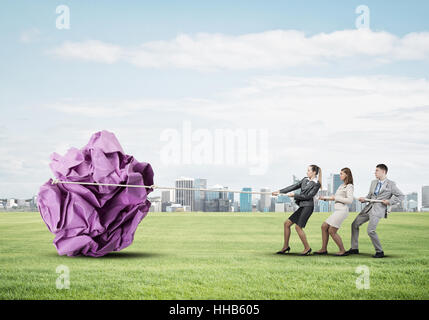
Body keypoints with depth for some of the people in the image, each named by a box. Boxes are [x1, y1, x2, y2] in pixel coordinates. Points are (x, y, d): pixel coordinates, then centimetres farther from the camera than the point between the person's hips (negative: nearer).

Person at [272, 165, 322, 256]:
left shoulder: (316, 184, -7)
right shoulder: (305, 180, 14)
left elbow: (308, 196, -13)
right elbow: (293, 187, 15)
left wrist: (294, 195, -10)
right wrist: (280, 191, 11)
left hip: (308, 206, -8)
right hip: (302, 206, 8)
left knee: (298, 227, -13)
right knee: (287, 223, 4)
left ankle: (307, 248, 1)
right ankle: (286, 247, 13)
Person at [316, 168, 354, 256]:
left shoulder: (349, 186, -9)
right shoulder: (342, 186, 18)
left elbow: (350, 200, -20)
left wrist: (335, 198, -15)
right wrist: (325, 198, 21)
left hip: (342, 210, -9)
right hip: (337, 210, 9)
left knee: (332, 231, -9)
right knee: (324, 226, 8)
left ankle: (342, 250, -1)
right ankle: (324, 249, 13)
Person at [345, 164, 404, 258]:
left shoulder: (391, 184, -4)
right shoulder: (374, 182, 15)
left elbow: (401, 196, -1)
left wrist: (390, 201, -12)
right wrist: (363, 199, 0)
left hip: (378, 209, -7)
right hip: (369, 208, 8)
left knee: (370, 231, -19)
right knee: (355, 225, 8)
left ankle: (379, 251, -3)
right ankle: (354, 248, 17)